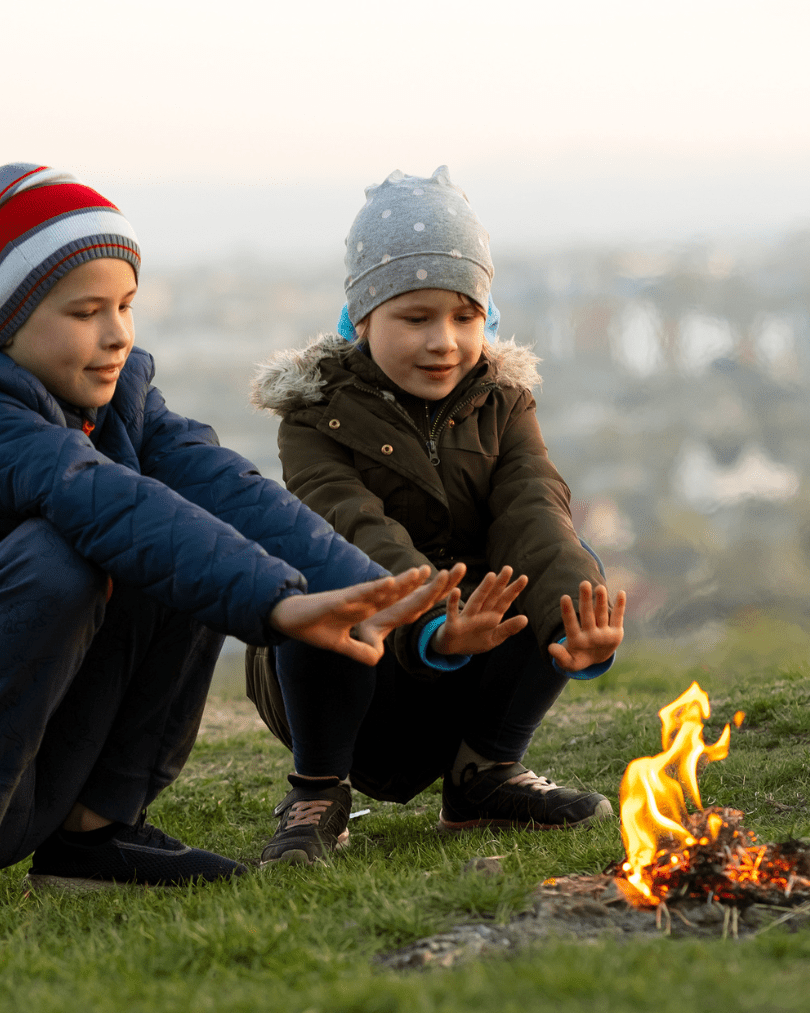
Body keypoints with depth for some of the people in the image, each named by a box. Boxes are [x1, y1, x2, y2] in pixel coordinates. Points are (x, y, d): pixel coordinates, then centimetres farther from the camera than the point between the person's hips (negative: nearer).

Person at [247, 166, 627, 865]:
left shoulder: (501, 404, 3)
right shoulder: (317, 418, -10)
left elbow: (533, 515, -17)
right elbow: (357, 532, -29)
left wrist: (580, 619, -40)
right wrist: (432, 626, -52)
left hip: (464, 683, 4)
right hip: (355, 673, -4)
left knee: (575, 572, -20)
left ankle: (484, 774, -1)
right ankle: (317, 794, -12)